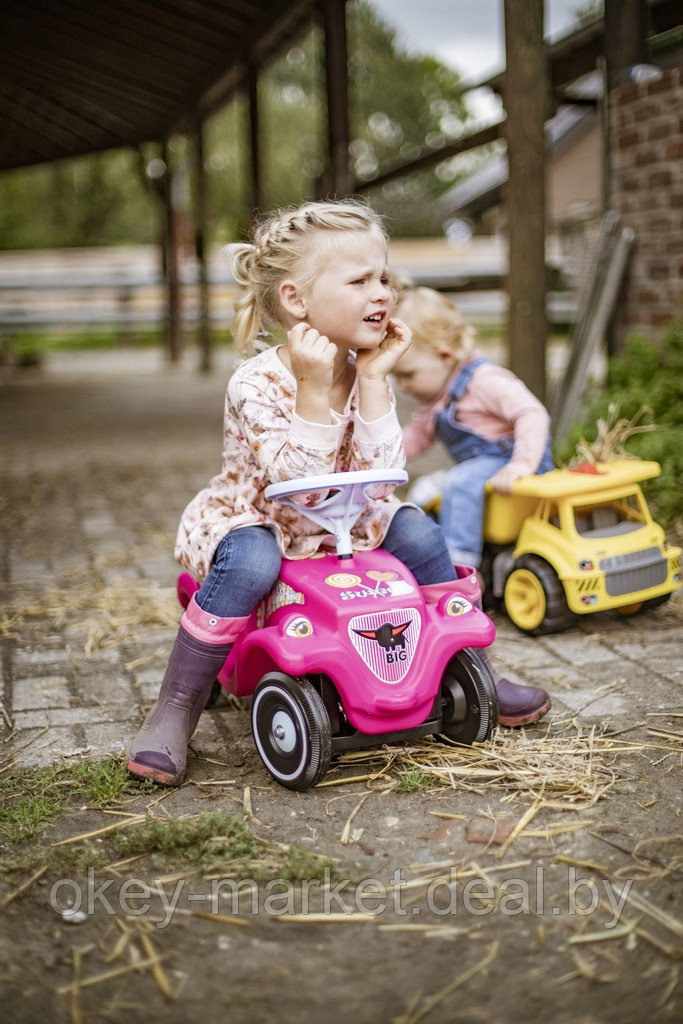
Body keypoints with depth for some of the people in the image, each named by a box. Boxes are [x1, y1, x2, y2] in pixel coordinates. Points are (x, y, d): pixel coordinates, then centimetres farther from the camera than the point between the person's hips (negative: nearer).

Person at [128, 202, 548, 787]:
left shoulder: (367, 372, -7)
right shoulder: (257, 384, -24)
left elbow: (380, 475, -18)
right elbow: (298, 481, -33)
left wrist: (373, 379, -24)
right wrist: (313, 388, -39)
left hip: (341, 525, 5)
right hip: (249, 519, -5)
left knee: (417, 531, -14)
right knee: (250, 561, -36)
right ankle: (176, 709, -22)